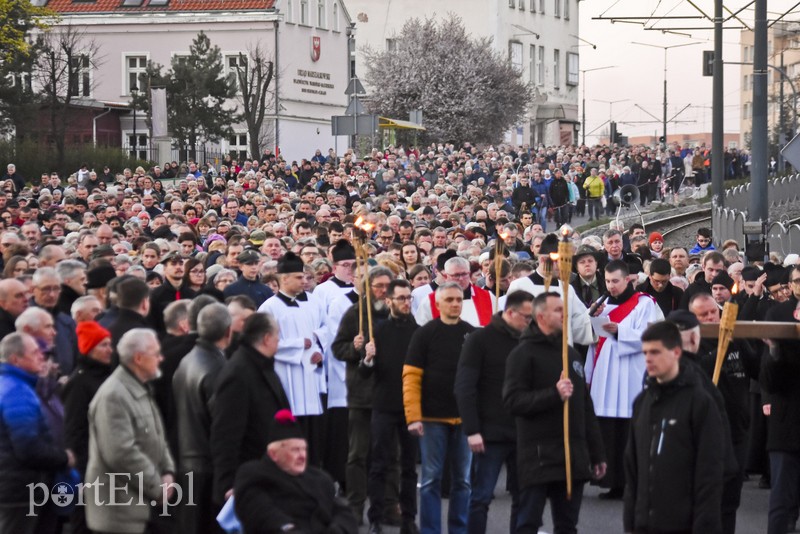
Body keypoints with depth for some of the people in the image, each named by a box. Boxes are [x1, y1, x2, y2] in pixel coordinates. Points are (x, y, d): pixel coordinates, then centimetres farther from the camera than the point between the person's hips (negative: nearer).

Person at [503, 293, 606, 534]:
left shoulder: (572, 354, 18)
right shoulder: (524, 353, -4)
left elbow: (586, 407, 22)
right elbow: (513, 400, -15)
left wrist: (597, 453, 18)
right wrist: (554, 394, -24)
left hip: (574, 456, 7)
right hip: (538, 456, -7)